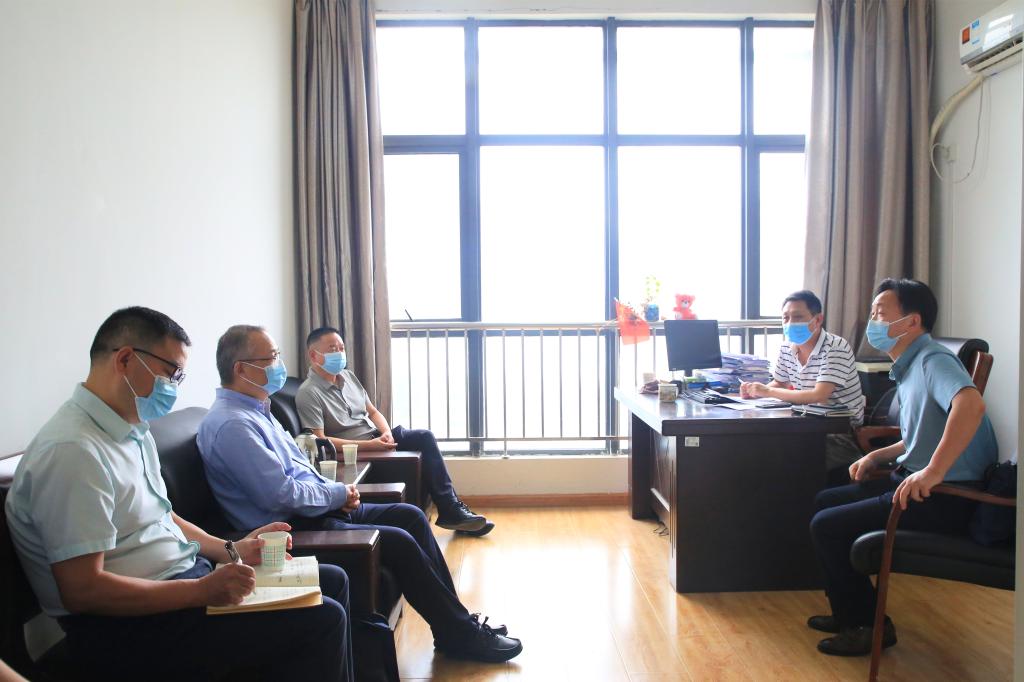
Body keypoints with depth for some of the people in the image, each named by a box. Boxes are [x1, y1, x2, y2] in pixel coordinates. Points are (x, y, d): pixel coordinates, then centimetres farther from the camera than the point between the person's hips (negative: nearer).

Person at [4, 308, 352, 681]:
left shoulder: (135, 431, 11)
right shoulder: (72, 450, -22)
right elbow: (82, 590, -25)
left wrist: (229, 550, 7)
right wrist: (202, 591, -24)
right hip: (128, 627, -10)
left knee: (332, 581, 12)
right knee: (320, 620, -19)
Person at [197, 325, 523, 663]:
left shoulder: (256, 409, 14)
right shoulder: (231, 425, -19)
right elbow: (281, 495, -25)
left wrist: (336, 492, 3)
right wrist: (338, 494, -10)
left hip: (319, 509, 11)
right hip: (293, 529, -11)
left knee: (411, 516, 4)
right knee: (399, 542, -18)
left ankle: (455, 619, 8)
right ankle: (461, 635, -3)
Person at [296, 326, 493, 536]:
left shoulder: (347, 376, 11)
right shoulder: (308, 393, -13)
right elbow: (319, 442, -21)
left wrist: (386, 432, -8)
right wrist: (369, 445, -25)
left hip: (376, 437, 8)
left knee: (425, 437, -14)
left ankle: (451, 510, -12)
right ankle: (451, 510, -11)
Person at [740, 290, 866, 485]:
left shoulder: (835, 348, -19)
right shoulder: (787, 348, 3)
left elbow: (819, 396, -28)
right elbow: (779, 385, 17)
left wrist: (768, 391, -22)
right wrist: (755, 390, -6)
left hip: (843, 432, -7)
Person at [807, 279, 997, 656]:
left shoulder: (933, 359, -17)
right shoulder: (909, 368, 15)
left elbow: (970, 403, -39)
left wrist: (933, 472, -40)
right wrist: (879, 455, 14)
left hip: (946, 498, -10)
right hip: (914, 484, 10)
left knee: (826, 526, -11)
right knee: (826, 500, 16)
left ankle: (869, 626, 7)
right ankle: (851, 612, 25)